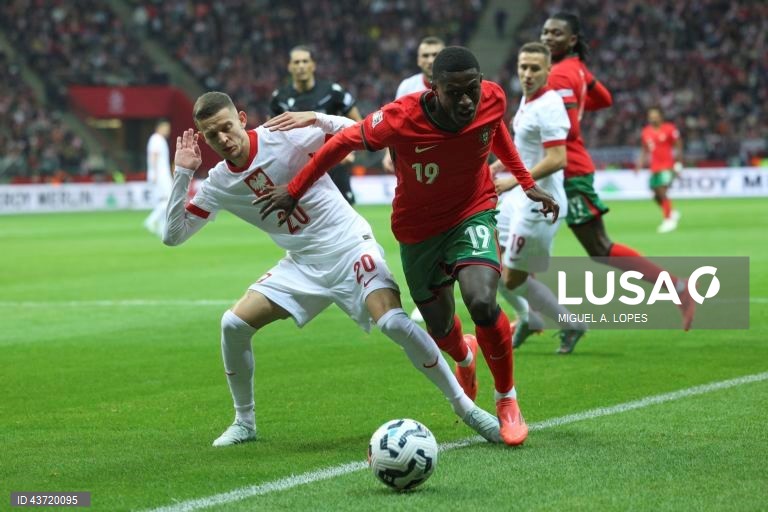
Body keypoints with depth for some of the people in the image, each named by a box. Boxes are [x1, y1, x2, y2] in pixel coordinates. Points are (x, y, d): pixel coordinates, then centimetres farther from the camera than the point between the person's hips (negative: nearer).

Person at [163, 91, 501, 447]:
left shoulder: (283, 137, -13)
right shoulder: (218, 183, 0)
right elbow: (173, 235, 1)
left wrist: (316, 119, -31)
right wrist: (182, 173, -8)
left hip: (349, 244, -5)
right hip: (302, 264, 5)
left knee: (393, 322, -26)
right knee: (234, 324, -7)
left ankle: (464, 406, -13)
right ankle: (244, 422, 12)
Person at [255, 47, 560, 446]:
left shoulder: (492, 100, -22)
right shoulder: (400, 119, -31)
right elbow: (345, 141, -14)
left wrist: (526, 183, 9)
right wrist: (294, 191, -5)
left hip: (473, 213, 0)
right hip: (418, 229, 0)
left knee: (482, 303, -26)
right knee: (440, 328, 14)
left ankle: (507, 401, -1)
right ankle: (465, 357, 57)